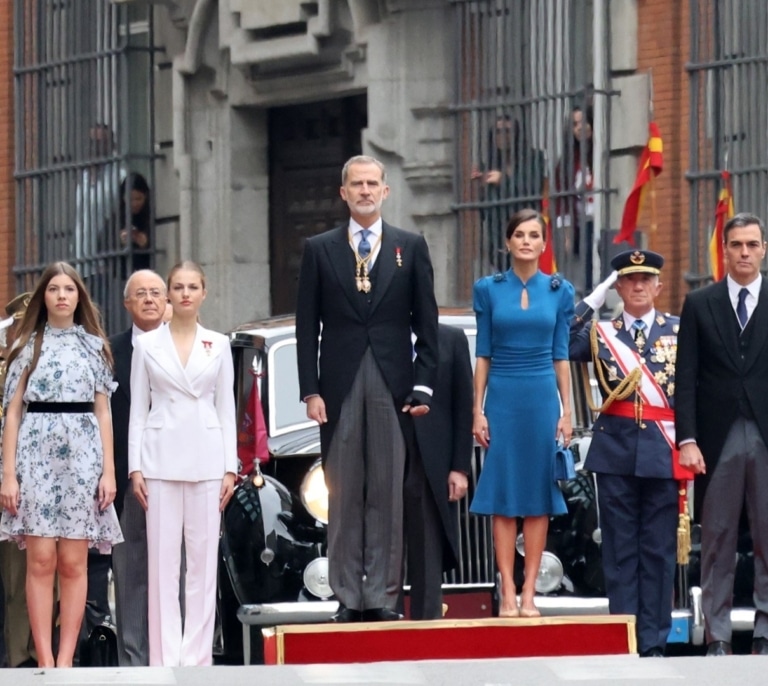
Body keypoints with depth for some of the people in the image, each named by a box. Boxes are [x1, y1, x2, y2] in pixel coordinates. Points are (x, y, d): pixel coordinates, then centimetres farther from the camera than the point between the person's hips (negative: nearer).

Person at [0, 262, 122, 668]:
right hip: (36, 455, -1)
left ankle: (67, 659, 1)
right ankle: (44, 660, -4)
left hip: (82, 456, 1)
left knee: (73, 562, -1)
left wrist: (109, 470, 3)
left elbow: (103, 412, 11)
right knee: (41, 560, -6)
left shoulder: (94, 346, 11)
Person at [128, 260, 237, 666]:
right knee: (162, 560, -2)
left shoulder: (218, 345, 9)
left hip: (205, 460, 1)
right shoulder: (147, 345, 6)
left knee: (203, 559, 0)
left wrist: (230, 468, 2)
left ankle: (197, 655, 3)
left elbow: (226, 408, 9)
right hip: (161, 459, -1)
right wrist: (135, 467, -2)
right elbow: (137, 409, 6)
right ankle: (165, 658, -1)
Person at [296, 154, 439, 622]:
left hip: (392, 389, 0)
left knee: (388, 496, -1)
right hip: (340, 387, 0)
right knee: (344, 497, 0)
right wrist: (311, 390, -2)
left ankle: (383, 596, 0)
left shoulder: (411, 247, 9)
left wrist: (422, 387, -1)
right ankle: (348, 597, 2)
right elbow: (307, 326, 6)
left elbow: (426, 323, 7)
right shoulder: (320, 250, 9)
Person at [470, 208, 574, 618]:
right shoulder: (489, 289, 4)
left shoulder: (559, 291, 6)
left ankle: (529, 593, 4)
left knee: (538, 495, 1)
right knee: (502, 496, -2)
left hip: (543, 398, 1)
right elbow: (483, 354, 4)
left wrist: (566, 410, 2)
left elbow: (561, 355, 6)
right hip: (502, 398, -1)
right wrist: (478, 410, -2)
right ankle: (508, 593, 0)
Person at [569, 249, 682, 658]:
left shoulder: (680, 332, 8)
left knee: (659, 549, 1)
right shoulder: (601, 333, 8)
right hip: (616, 450, 1)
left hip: (663, 451, -1)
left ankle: (653, 642, 5)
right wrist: (592, 302, -7)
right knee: (620, 549, 2)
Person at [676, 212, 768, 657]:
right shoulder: (699, 305, 8)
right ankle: (718, 637, 6)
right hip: (718, 439, 0)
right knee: (718, 541, 3)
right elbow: (686, 379, 4)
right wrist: (687, 440, -6)